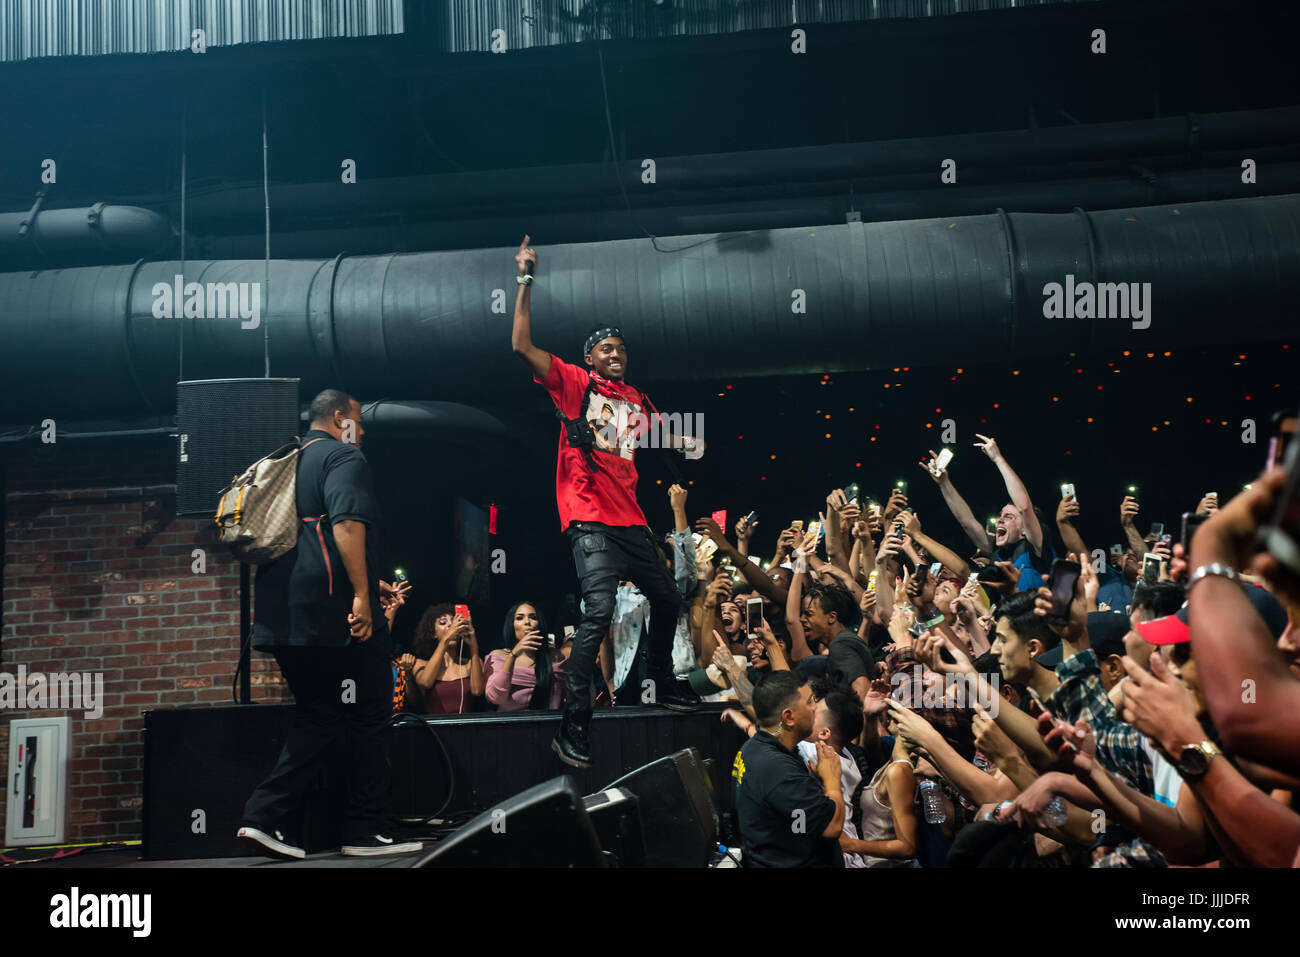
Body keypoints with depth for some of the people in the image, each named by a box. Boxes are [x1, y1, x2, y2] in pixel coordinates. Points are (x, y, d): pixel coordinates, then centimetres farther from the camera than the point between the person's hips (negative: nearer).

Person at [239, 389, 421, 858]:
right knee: (368, 717, 1)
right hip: (334, 611, -8)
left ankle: (266, 815, 3)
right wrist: (361, 593, -25)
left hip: (285, 616, 9)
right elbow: (346, 523, -21)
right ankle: (364, 830, 5)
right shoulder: (342, 457, -4)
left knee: (318, 717, 14)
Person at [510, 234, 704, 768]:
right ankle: (573, 725, -20)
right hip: (590, 519, -7)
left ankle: (661, 683, 41)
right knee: (599, 610, -22)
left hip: (630, 520, 7)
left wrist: (684, 443, 21)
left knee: (666, 598, 17)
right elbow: (521, 346, -9)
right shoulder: (574, 384, 2)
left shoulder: (634, 399, 18)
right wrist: (526, 282, -11)